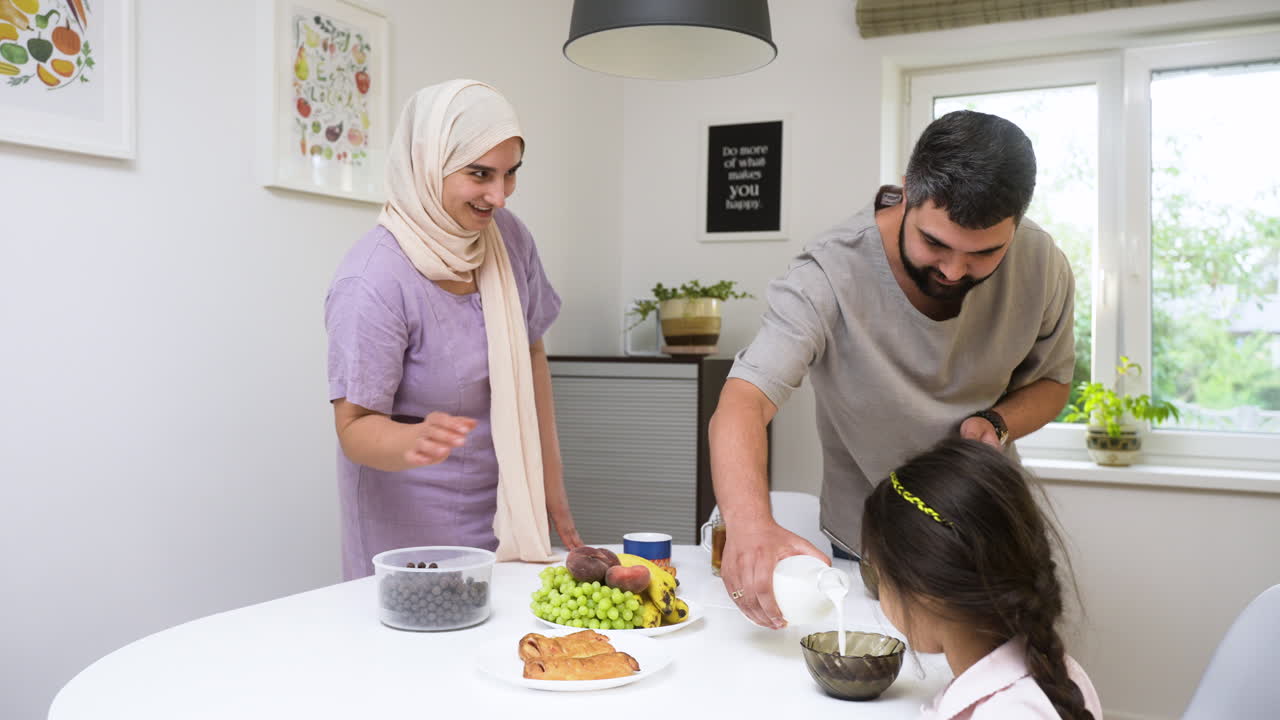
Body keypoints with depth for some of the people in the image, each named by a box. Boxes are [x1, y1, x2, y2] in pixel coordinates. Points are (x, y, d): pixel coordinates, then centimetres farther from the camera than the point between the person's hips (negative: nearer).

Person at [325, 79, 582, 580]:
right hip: (413, 523, -5)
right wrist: (415, 442, -41)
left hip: (506, 505, 6)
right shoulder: (373, 283, -24)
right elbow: (355, 426, -19)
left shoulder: (509, 238, -6)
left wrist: (551, 479, 6)